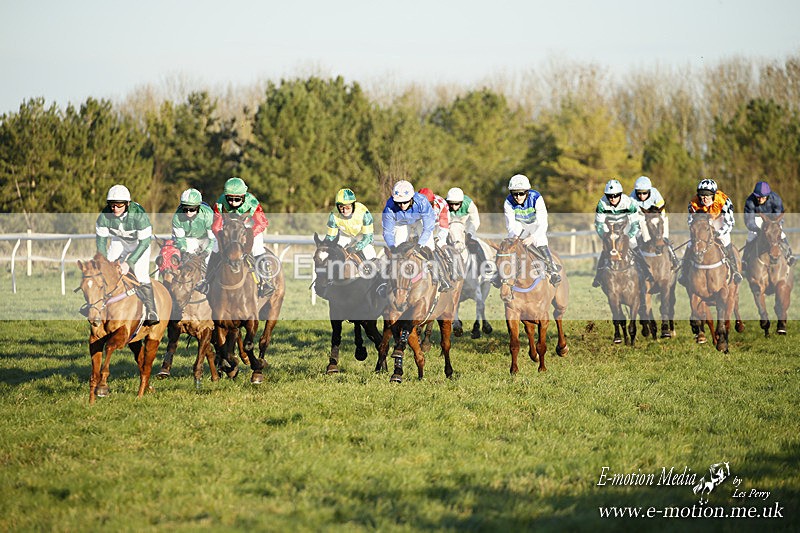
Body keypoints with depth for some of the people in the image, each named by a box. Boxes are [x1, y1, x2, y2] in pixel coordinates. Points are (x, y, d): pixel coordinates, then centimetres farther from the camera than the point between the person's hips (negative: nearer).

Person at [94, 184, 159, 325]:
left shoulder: (139, 215, -37)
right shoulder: (105, 216, -26)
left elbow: (144, 243, -31)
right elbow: (101, 239, -13)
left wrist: (128, 263, -36)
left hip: (140, 241, -4)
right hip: (119, 240, 4)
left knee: (140, 273, -18)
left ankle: (151, 312, -13)